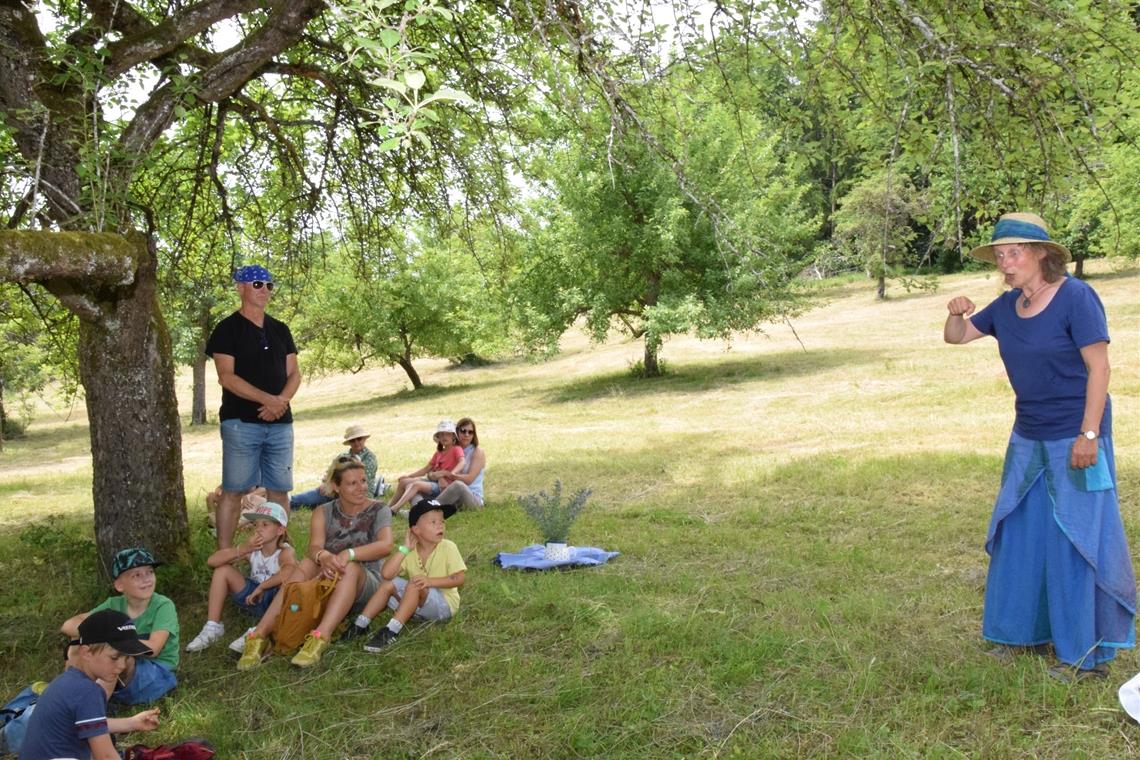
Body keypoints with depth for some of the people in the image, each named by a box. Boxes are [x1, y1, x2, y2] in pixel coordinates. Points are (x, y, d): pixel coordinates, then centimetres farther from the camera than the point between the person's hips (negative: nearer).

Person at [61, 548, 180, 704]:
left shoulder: (163, 606, -16)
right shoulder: (114, 605, -1)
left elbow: (152, 648, -28)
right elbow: (68, 626, -7)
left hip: (158, 675, -5)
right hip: (125, 676, 5)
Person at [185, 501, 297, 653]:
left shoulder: (285, 552, -18)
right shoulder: (251, 549, -4)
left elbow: (291, 571, -44)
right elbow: (212, 561, -11)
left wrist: (261, 587, -35)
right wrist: (242, 549, -24)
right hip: (254, 599, 6)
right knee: (223, 570, -6)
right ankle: (213, 627, -4)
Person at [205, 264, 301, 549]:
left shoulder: (280, 330, 16)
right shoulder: (227, 329, -1)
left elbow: (294, 374, 12)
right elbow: (226, 377, -11)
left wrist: (281, 400, -9)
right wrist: (267, 399, -20)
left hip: (280, 422, 5)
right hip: (241, 421, -5)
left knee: (279, 490, 7)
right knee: (233, 491, -4)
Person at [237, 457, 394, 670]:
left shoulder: (378, 510, -1)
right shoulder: (323, 513, 6)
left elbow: (386, 544, -21)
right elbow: (314, 547, -13)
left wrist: (349, 554, -37)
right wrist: (323, 556, -39)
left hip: (365, 582, -2)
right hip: (326, 578, 2)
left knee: (350, 567, -36)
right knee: (306, 565, -30)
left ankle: (320, 637, -53)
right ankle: (260, 635, -39)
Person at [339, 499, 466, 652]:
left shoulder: (448, 547, -11)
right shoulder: (410, 552, -2)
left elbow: (460, 578, -19)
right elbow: (386, 573, -15)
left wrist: (430, 581, -29)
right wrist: (404, 548, -19)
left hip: (445, 605, -5)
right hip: (418, 605, 5)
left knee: (414, 585, -29)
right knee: (389, 583, -9)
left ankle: (391, 631, -32)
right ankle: (360, 625, -7)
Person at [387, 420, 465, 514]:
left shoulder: (456, 449, -3)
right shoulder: (439, 453, 22)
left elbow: (462, 462, -23)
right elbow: (426, 469, 21)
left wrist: (451, 473, -41)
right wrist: (408, 476, 12)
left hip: (443, 486, -8)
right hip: (433, 481, 8)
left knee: (416, 485, -28)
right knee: (404, 481, -3)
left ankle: (394, 510, -32)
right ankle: (388, 506, -4)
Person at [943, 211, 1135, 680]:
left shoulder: (1075, 298, -15)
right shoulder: (1007, 306, 5)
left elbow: (1099, 367, -16)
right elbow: (957, 337, 14)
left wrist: (1089, 434, -20)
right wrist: (956, 314, -9)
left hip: (1075, 437, -7)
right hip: (1029, 437, 7)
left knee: (1076, 539, -2)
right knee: (1021, 535, 12)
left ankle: (1085, 651, 10)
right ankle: (1025, 630, 27)